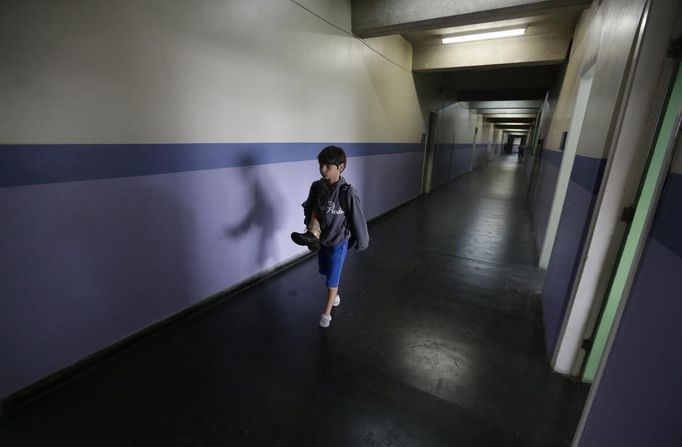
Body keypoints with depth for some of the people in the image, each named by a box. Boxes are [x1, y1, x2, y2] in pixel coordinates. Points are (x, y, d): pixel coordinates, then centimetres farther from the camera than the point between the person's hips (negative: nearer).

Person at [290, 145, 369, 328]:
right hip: (321, 239, 6)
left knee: (332, 279, 10)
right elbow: (309, 207, 6)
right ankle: (335, 295, 54)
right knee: (325, 271, 26)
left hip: (338, 242, -5)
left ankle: (326, 313, 32)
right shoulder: (317, 186, -11)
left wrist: (360, 241, -7)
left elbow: (357, 219, -16)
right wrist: (311, 227, -9)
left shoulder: (347, 192, -26)